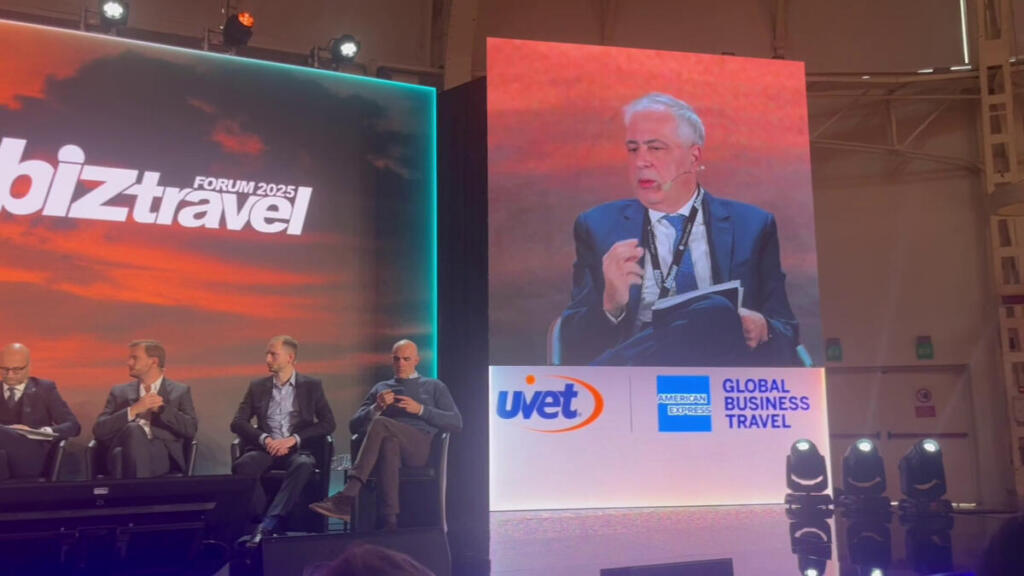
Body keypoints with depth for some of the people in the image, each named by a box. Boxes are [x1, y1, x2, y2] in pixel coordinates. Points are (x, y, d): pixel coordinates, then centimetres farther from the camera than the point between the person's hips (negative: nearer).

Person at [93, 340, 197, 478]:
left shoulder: (180, 391, 17)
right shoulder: (119, 392, 23)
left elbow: (191, 429, 4)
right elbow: (99, 430, 8)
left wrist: (161, 409, -7)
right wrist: (133, 410, -6)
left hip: (162, 454, -2)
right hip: (124, 454, 2)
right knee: (133, 429, -33)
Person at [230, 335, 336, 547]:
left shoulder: (311, 386, 11)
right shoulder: (257, 386, 16)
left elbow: (328, 423, 2)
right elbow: (238, 422, 8)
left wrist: (293, 439, -12)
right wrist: (264, 439, -11)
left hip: (297, 449, -2)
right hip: (265, 448, 2)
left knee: (303, 465, -37)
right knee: (241, 466, -32)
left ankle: (268, 524, -37)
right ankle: (267, 521, -25)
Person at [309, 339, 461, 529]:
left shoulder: (434, 387, 22)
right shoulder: (380, 388, 29)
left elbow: (456, 423, 9)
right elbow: (354, 426, 21)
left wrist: (420, 409, -2)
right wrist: (377, 408, 2)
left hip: (420, 447, -2)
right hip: (389, 445, 2)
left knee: (380, 424, -33)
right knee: (389, 443, -39)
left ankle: (348, 496, -42)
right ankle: (390, 519, -48)